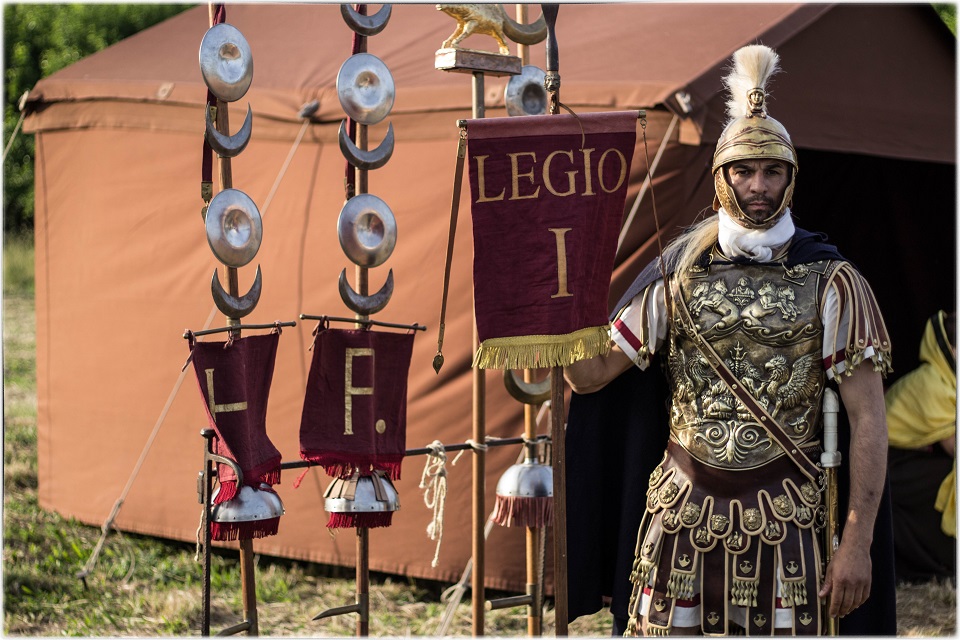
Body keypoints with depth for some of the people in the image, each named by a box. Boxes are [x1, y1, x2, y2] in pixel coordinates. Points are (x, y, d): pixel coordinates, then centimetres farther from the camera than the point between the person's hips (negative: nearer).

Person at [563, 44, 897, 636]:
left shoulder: (830, 281, -3)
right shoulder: (679, 275, 5)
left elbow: (868, 417, -5)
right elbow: (589, 375, 3)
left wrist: (858, 542, -11)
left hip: (782, 519, -2)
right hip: (681, 509, 2)